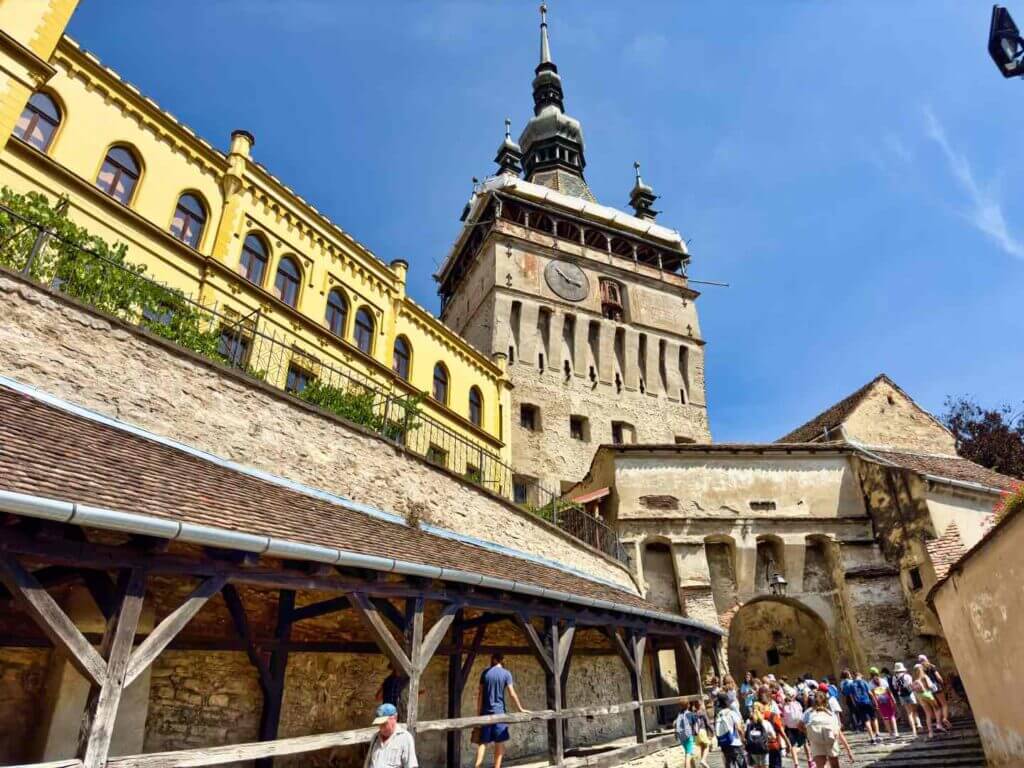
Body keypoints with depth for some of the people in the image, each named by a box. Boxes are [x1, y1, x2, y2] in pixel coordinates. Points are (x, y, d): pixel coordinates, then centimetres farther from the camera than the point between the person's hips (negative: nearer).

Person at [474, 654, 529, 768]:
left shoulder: (485, 673, 3)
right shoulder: (506, 673, -3)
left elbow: (480, 694, 2)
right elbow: (512, 694, -7)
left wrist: (479, 712, 6)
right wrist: (521, 709, 2)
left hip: (486, 711, 2)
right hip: (499, 711, -2)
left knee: (483, 741, 8)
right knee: (499, 742, 7)